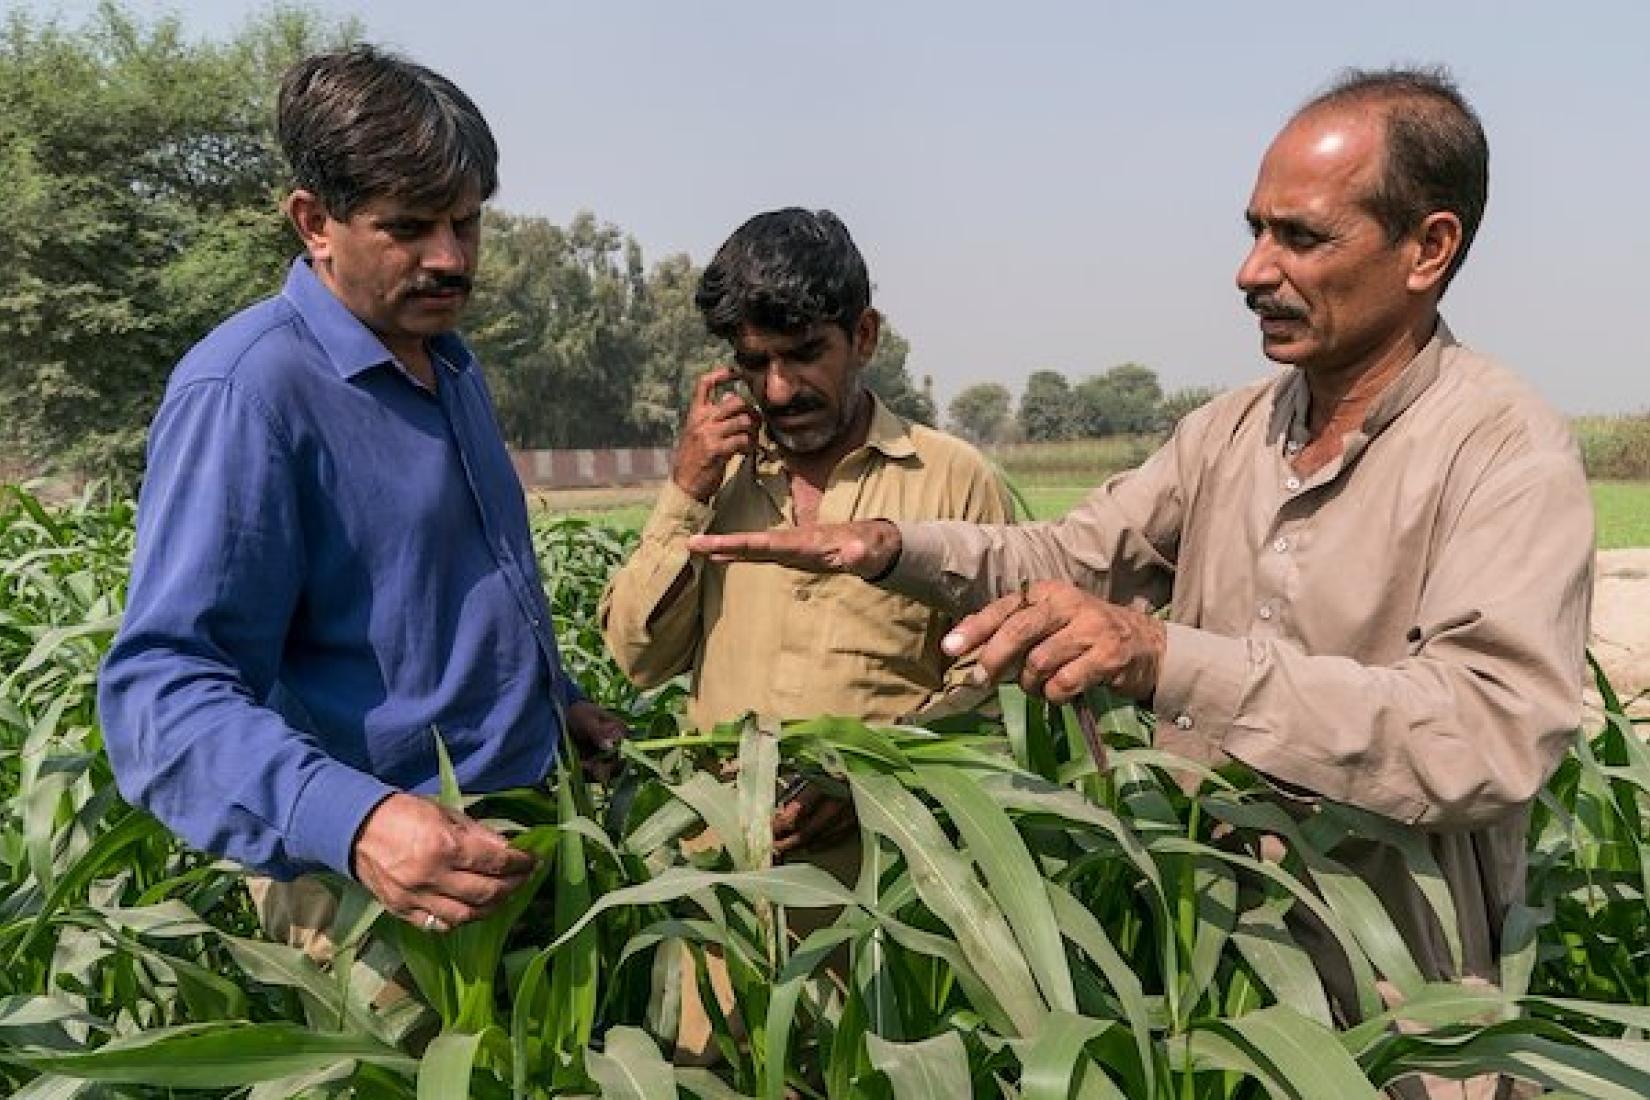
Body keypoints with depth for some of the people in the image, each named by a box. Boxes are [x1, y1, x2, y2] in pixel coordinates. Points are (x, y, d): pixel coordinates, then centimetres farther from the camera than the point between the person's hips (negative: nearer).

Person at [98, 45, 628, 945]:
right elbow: (164, 687, -28)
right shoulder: (245, 390, -21)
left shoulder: (450, 361, 7)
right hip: (379, 883, -8)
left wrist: (557, 699, 20)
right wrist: (350, 821, -42)